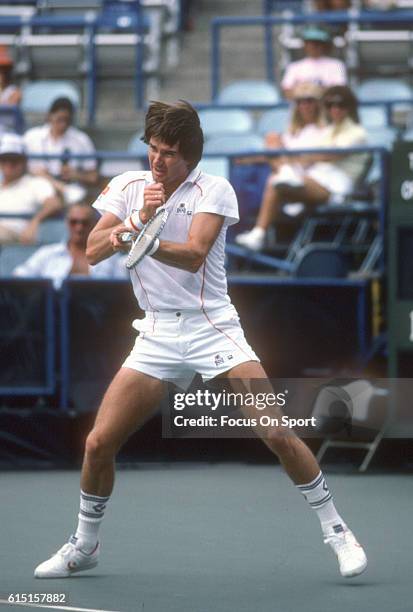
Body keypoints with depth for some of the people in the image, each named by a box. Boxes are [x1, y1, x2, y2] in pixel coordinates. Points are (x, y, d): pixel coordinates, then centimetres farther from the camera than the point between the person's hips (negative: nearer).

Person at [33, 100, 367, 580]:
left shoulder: (214, 190, -7)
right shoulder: (127, 187, 4)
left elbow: (193, 255, -21)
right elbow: (93, 252, -6)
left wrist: (143, 241, -39)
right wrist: (137, 219, -21)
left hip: (213, 329, -3)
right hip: (156, 337, 3)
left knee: (278, 434, -13)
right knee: (98, 443, -3)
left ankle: (336, 531, 1)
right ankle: (84, 547, 18)